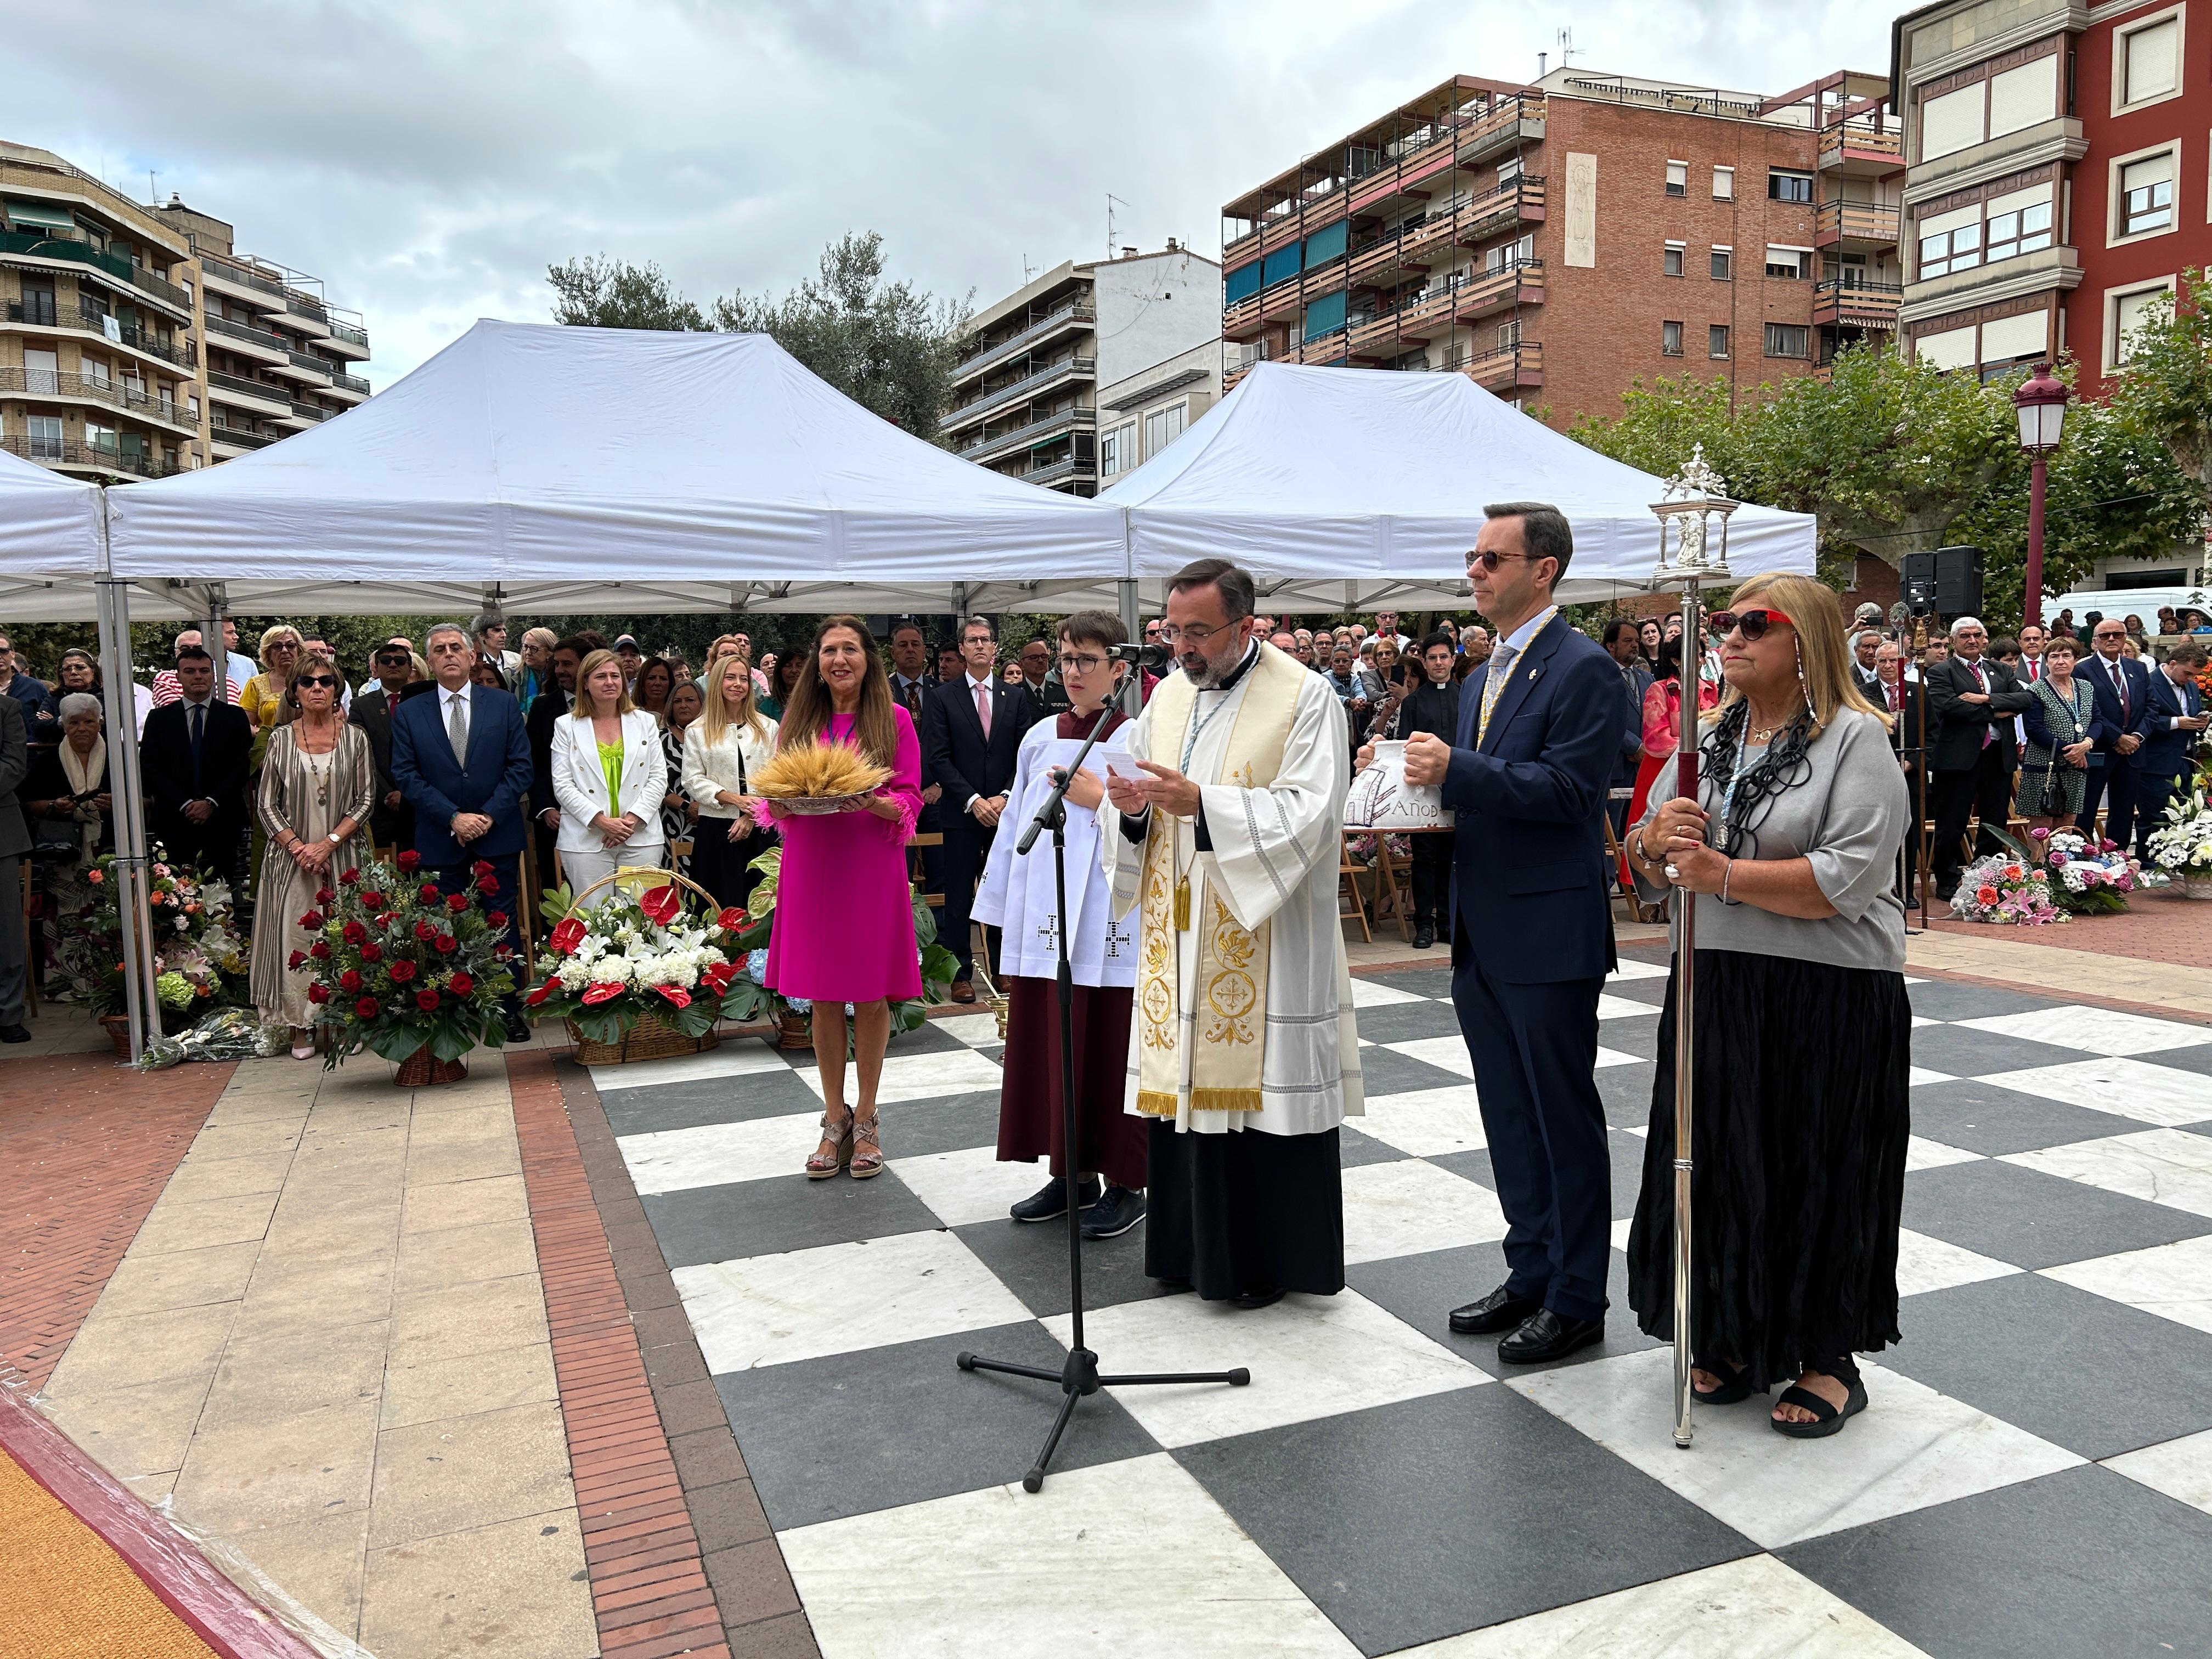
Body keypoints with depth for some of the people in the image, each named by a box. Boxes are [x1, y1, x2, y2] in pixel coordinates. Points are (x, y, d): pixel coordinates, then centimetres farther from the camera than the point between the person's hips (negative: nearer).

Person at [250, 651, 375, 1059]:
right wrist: (297, 846, -9)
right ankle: (301, 1027, 5)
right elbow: (267, 804, 5)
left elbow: (365, 799, 1)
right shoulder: (280, 739, 5)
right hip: (292, 855, 0)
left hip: (343, 855, 0)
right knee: (295, 934, -2)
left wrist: (329, 842, -10)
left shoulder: (355, 738, 4)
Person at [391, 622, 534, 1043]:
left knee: (503, 927, 4)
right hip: (440, 842, 0)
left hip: (498, 837, 0)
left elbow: (520, 767, 0)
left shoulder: (504, 704, 5)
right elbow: (407, 776, -1)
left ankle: (509, 1009, 13)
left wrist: (489, 815, -11)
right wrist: (454, 818, -12)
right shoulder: (409, 713, 5)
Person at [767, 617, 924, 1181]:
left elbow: (909, 802, -2)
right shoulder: (797, 722, 9)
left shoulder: (893, 719, 1)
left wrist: (868, 800, -21)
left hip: (872, 867, -2)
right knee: (823, 997, 7)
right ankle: (835, 1119, 19)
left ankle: (866, 1119, 17)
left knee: (871, 997, 4)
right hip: (811, 866, 2)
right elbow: (775, 802, 10)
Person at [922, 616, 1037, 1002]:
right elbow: (937, 758, -4)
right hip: (961, 813, -2)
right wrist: (973, 801, -12)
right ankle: (961, 974, 10)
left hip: (1006, 811, 2)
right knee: (959, 899, 2)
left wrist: (1005, 797, -8)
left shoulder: (1016, 697, 10)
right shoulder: (943, 698, 3)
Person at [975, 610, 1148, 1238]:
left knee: (1111, 1052, 1)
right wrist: (1003, 910, 12)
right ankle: (1073, 1171, 24)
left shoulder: (1134, 740, -3)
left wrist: (1099, 801, -17)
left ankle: (1125, 1183, 14)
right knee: (1051, 1045, 10)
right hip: (1044, 918, 5)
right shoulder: (1039, 738, 11)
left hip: (1108, 923, -5)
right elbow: (1016, 826, 13)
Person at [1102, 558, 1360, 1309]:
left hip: (1267, 944, -6)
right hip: (1179, 938, 6)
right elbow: (1138, 825, 13)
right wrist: (1131, 808, -11)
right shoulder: (1166, 696, 12)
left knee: (1262, 1090, 0)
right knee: (1185, 1086, 10)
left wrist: (1200, 803, -25)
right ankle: (1192, 1247, 25)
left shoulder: (1305, 699, -7)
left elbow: (1311, 816, -17)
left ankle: (1274, 1258, 16)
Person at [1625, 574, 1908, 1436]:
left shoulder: (1854, 738, -8)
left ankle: (1829, 1361, 22)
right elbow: (1651, 871, 13)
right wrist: (1656, 841, -10)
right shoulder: (1710, 738, 11)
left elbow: (1852, 877, -20)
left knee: (1815, 1177, 5)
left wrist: (1724, 875, -20)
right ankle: (1733, 1338, 29)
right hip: (1715, 989, 6)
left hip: (1828, 1000, -6)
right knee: (1719, 1165, 12)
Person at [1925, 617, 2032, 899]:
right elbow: (1948, 706, -17)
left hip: (1998, 757, 5)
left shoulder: (1999, 671, 16)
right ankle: (1947, 882, 12)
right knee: (1952, 825, 1)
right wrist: (1995, 713, -12)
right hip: (1959, 757, -5)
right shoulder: (1940, 672, 0)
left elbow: (2026, 698, 2)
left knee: (1996, 823, 10)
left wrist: (1987, 699, -13)